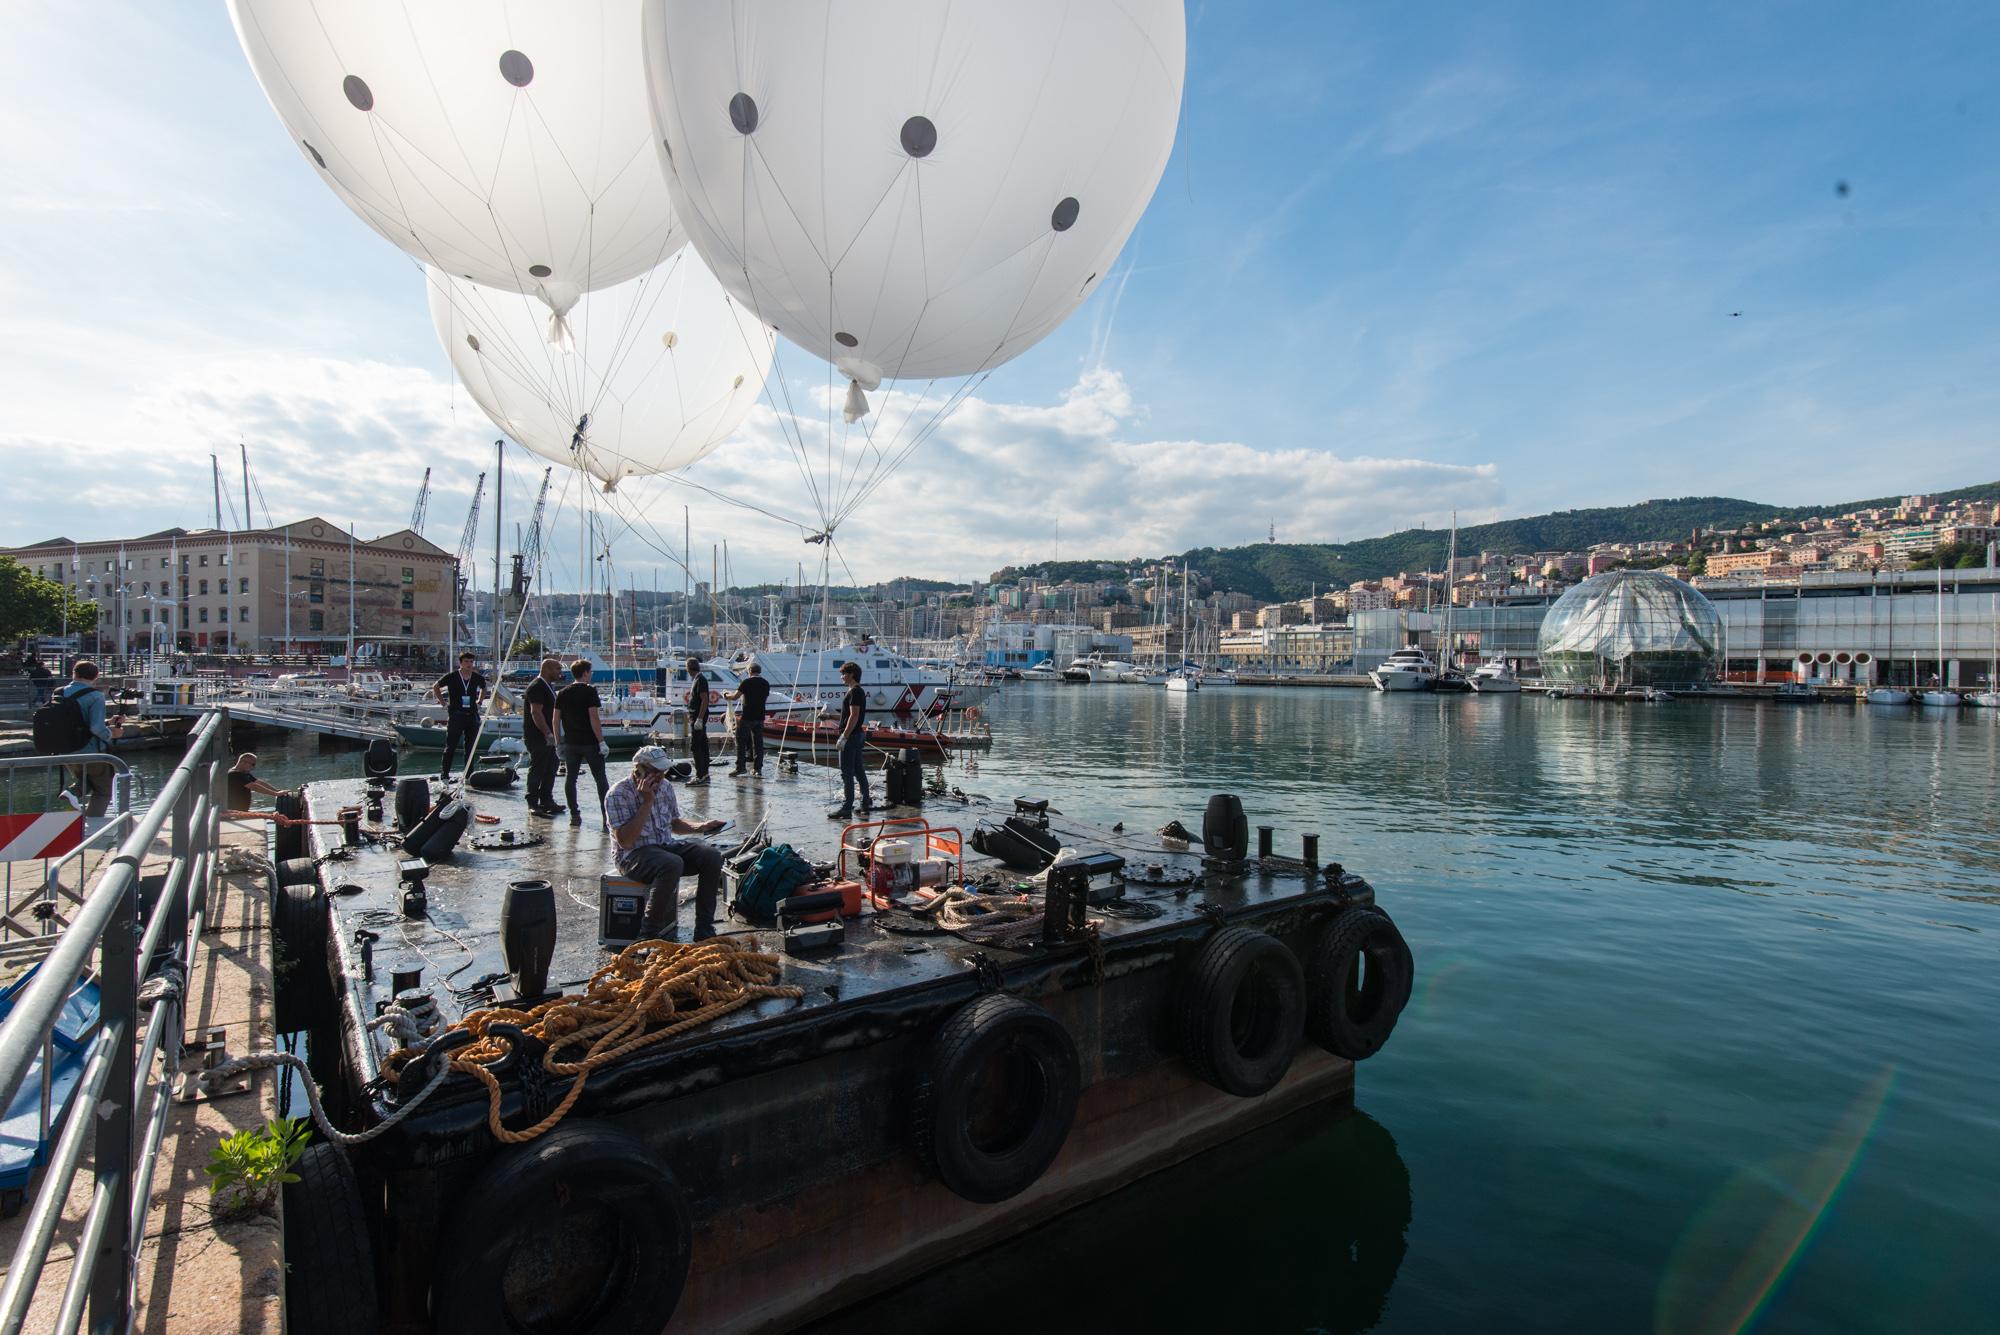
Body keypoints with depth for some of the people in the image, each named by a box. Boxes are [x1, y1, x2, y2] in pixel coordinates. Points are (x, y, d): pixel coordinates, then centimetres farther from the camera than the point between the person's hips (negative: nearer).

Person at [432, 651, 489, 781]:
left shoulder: (477, 678, 5)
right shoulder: (451, 677, -4)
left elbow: (483, 688, 27)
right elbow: (435, 687, 10)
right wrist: (443, 703, 3)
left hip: (472, 715, 4)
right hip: (456, 715, -4)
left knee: (471, 746, 6)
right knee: (451, 746, -2)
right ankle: (444, 773, 5)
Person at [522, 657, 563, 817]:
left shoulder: (549, 686, 16)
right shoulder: (537, 687, -16)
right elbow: (536, 713, -22)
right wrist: (548, 734, -24)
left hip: (547, 737, 10)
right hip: (536, 736, -10)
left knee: (550, 769, 12)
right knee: (537, 770, -4)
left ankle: (546, 801, 20)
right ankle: (533, 804, 4)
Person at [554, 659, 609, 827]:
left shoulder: (562, 693, 6)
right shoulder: (589, 691, -10)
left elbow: (556, 719, 7)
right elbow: (594, 717, -16)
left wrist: (558, 742, 14)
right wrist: (601, 742, -13)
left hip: (570, 743, 5)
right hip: (590, 742, -4)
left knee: (571, 778, 11)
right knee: (600, 779, 2)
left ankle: (574, 815, 10)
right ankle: (607, 816, 0)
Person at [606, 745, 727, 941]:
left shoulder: (665, 787, 7)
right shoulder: (618, 795, -14)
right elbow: (625, 842, -23)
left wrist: (701, 826, 5)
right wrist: (647, 802, -23)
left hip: (667, 845, 7)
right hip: (634, 855, -7)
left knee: (712, 856, -15)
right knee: (672, 864, -37)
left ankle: (704, 930, -10)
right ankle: (650, 934, -22)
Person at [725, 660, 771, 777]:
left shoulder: (747, 682, -9)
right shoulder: (766, 683, 8)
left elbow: (735, 696, -9)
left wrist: (726, 695, 12)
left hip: (746, 717, -5)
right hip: (759, 717, 5)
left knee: (741, 742, 4)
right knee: (758, 743, 8)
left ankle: (740, 767, 3)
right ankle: (758, 768, 6)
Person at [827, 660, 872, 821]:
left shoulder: (855, 692, -15)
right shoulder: (859, 691, 17)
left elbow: (854, 716, -22)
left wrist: (844, 736, -22)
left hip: (851, 736, -10)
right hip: (858, 735, 10)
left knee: (847, 774, -9)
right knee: (859, 771, 15)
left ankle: (846, 809, -8)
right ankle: (866, 803, 22)